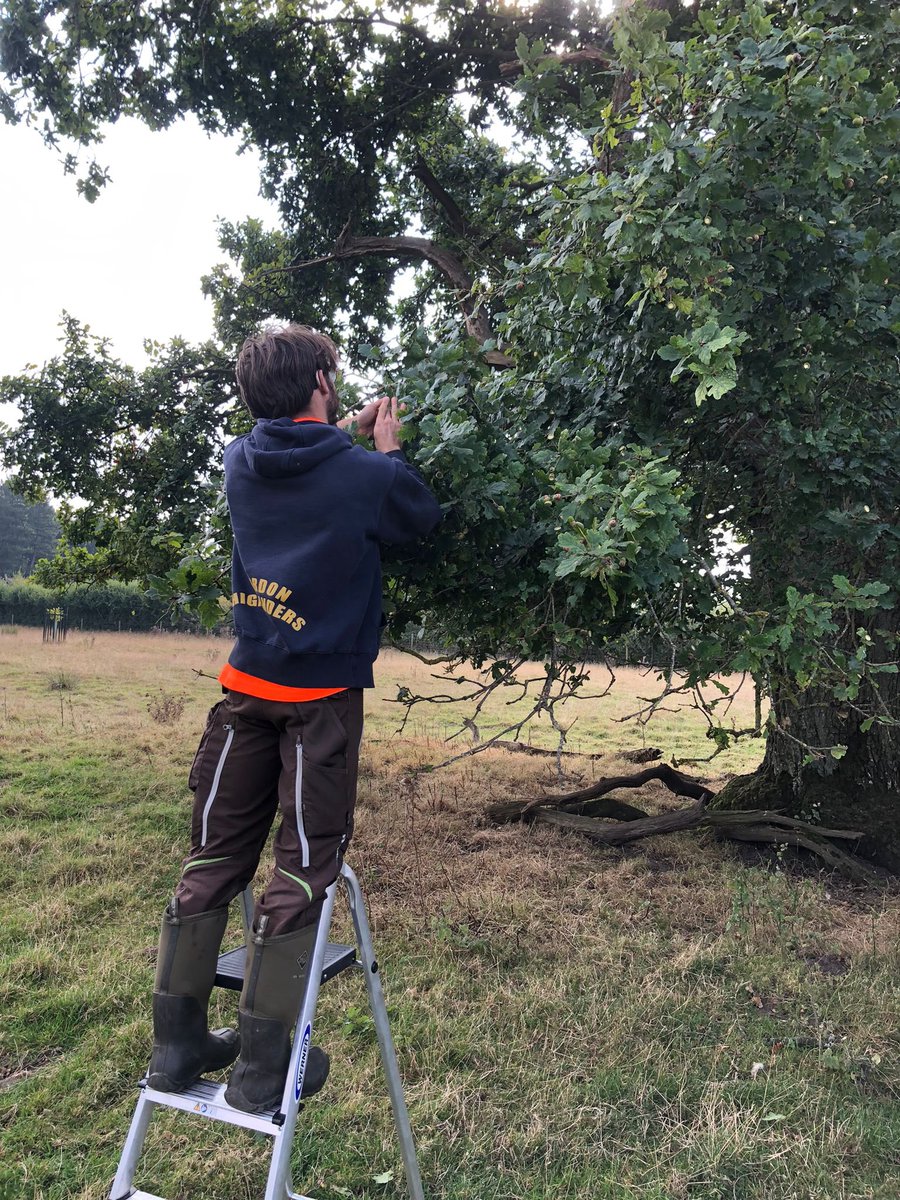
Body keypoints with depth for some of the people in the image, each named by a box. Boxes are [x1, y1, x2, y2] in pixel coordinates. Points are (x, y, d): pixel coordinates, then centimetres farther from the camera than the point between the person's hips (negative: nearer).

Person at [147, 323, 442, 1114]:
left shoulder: (241, 464, 3)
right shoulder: (366, 475, -9)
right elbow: (424, 521, 11)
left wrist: (349, 436, 29)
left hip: (247, 686, 5)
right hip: (322, 694, -4)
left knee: (215, 858, 13)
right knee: (303, 867, 4)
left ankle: (177, 1043, 22)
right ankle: (262, 1065, 12)